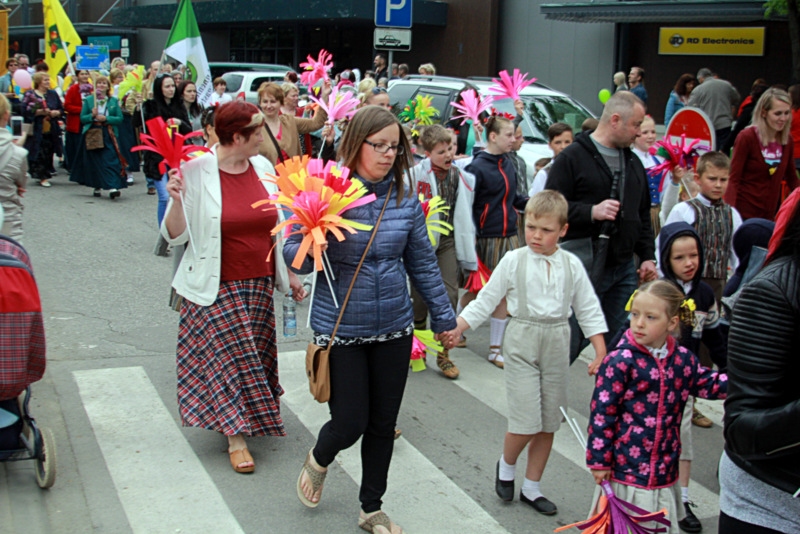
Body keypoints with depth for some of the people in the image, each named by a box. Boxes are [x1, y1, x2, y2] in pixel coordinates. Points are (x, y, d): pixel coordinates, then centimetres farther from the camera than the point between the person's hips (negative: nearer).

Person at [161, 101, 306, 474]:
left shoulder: (262, 167, 2)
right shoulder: (197, 173, -13)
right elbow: (175, 236, -12)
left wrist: (288, 275, 14)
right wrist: (176, 200, -30)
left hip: (260, 285, 5)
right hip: (218, 288, -5)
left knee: (254, 354, 13)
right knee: (230, 356, -4)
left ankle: (251, 419, 32)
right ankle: (235, 437, 7)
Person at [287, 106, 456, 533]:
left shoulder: (406, 202, 0)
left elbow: (423, 264, 10)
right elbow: (294, 257, -7)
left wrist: (443, 317, 15)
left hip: (393, 329, 4)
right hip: (339, 328, -4)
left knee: (383, 425, 12)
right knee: (350, 423, 1)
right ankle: (318, 461, 38)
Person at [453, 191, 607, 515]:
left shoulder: (572, 265, 2)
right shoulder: (513, 261, -4)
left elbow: (588, 310, 8)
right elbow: (486, 301, -1)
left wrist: (602, 354, 3)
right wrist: (457, 327, -11)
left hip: (556, 345, 3)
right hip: (522, 342, -3)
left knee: (548, 423, 10)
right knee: (526, 421, -10)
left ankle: (531, 488, 26)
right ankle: (506, 466, 22)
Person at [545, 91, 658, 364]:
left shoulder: (633, 162, 16)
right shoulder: (573, 157, -6)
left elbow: (643, 215, 23)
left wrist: (647, 256, 14)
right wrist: (591, 212, -24)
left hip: (624, 269, 7)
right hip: (585, 268, -7)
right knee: (571, 342, -3)